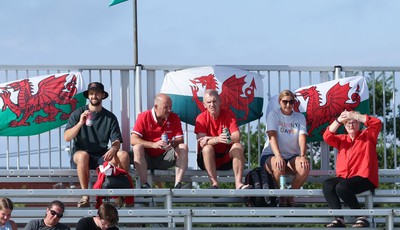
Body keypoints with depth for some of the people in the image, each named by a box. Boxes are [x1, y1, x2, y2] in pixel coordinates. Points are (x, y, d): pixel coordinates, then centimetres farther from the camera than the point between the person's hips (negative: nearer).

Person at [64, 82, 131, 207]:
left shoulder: (110, 117, 9)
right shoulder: (78, 114, 2)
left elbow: (116, 141, 3)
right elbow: (67, 137, -7)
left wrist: (113, 149, -22)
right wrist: (80, 123, -22)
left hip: (102, 156, 2)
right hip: (79, 153, -2)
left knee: (124, 155, -25)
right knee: (83, 155, -38)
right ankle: (85, 196, -31)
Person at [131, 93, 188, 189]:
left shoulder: (174, 118, 0)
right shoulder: (143, 117, -9)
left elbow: (180, 139, -5)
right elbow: (133, 140, -19)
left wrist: (172, 143, -30)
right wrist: (154, 144, -33)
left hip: (164, 159, 2)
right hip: (147, 158, -2)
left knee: (183, 147, -19)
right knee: (137, 147, -32)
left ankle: (178, 184, -29)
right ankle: (144, 184, -35)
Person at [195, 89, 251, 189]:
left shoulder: (228, 114, -3)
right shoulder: (202, 118, -7)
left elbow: (237, 137, -17)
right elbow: (202, 143, -20)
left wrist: (210, 139, -28)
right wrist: (217, 139, -42)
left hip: (226, 158, 2)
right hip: (209, 158, -1)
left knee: (238, 146, -25)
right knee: (207, 148, -31)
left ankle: (238, 183, -35)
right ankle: (214, 184, -37)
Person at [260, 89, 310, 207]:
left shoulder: (300, 117, 9)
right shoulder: (273, 115, 0)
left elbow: (302, 138, -7)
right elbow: (272, 137, -15)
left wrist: (303, 156, -27)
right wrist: (278, 156, -33)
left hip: (292, 156, 3)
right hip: (271, 155, -3)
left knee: (305, 166, -31)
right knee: (278, 166, -38)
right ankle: (281, 196, -12)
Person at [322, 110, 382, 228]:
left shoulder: (367, 135, 11)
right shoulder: (342, 139, 22)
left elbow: (377, 123, -7)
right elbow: (327, 137, 5)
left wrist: (355, 116, -12)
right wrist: (338, 121, -7)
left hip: (364, 178, -5)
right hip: (344, 177, 5)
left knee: (341, 187, -34)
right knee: (327, 185, -25)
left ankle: (362, 217, -20)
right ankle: (339, 219, -31)